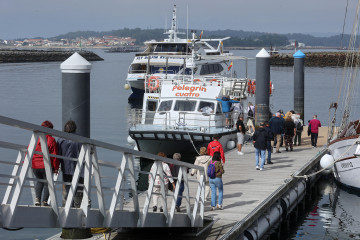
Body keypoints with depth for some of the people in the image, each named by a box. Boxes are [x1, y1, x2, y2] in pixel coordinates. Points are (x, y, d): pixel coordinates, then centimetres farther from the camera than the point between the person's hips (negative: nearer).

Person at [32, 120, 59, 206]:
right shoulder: (51, 140, -7)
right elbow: (54, 155, -6)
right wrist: (56, 167, 0)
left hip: (35, 166, 4)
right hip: (46, 166, -4)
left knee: (39, 181, 22)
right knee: (47, 183, 9)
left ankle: (37, 198, 7)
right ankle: (44, 201, 5)